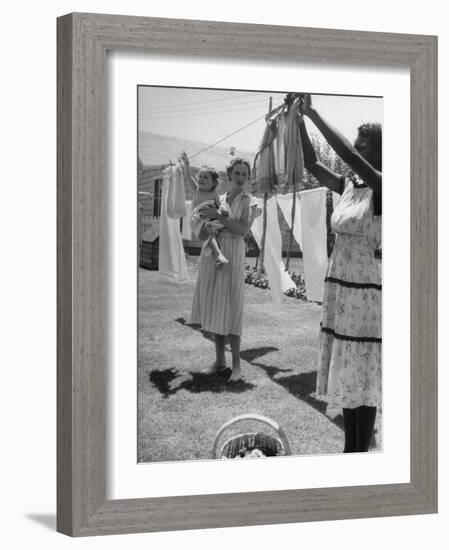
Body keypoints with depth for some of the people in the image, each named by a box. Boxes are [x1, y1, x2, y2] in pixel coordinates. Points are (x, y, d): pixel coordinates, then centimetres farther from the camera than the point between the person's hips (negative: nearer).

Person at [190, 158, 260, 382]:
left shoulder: (249, 203, 2)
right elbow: (202, 229, 18)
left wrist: (219, 217, -15)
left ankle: (236, 363, -2)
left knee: (229, 308, -8)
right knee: (213, 306, 6)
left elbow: (243, 230, -12)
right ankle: (219, 359, 15)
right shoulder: (218, 199, 14)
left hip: (232, 252, -5)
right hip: (211, 252, 5)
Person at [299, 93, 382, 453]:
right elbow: (312, 164, 10)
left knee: (361, 373, -2)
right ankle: (350, 449, 23)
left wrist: (314, 114, -24)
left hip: (364, 289, -8)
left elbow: (350, 155, -27)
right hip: (338, 285, 8)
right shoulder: (348, 186, 8)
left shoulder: (383, 189, -13)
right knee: (344, 370, 13)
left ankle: (362, 455, 6)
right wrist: (300, 120, -1)